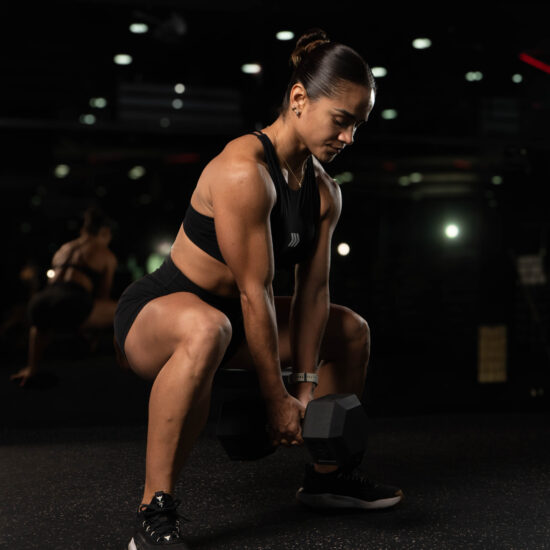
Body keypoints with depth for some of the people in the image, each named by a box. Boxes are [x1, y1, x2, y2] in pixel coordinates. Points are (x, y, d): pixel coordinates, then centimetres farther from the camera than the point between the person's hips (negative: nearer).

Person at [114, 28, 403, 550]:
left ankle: (326, 476, 26)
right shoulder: (244, 170, -27)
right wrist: (276, 399, -22)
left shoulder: (325, 193, 0)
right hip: (154, 312, -9)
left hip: (225, 313, 9)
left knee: (351, 330, 14)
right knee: (206, 328, -44)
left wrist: (306, 384, -5)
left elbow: (312, 291, -1)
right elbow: (254, 292, -27)